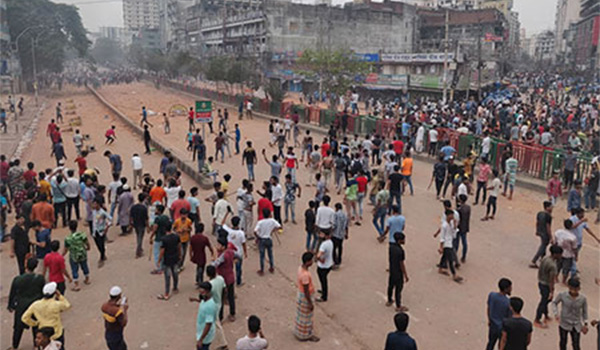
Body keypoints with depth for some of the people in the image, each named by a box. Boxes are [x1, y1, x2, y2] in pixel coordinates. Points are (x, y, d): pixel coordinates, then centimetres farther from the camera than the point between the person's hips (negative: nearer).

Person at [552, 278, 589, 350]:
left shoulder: (583, 298, -15)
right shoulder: (562, 295, -19)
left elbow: (584, 311, 2)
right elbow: (554, 303, -1)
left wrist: (585, 324, 2)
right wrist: (556, 314, -15)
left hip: (576, 326, 0)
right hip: (564, 324, 0)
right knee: (563, 342, 16)